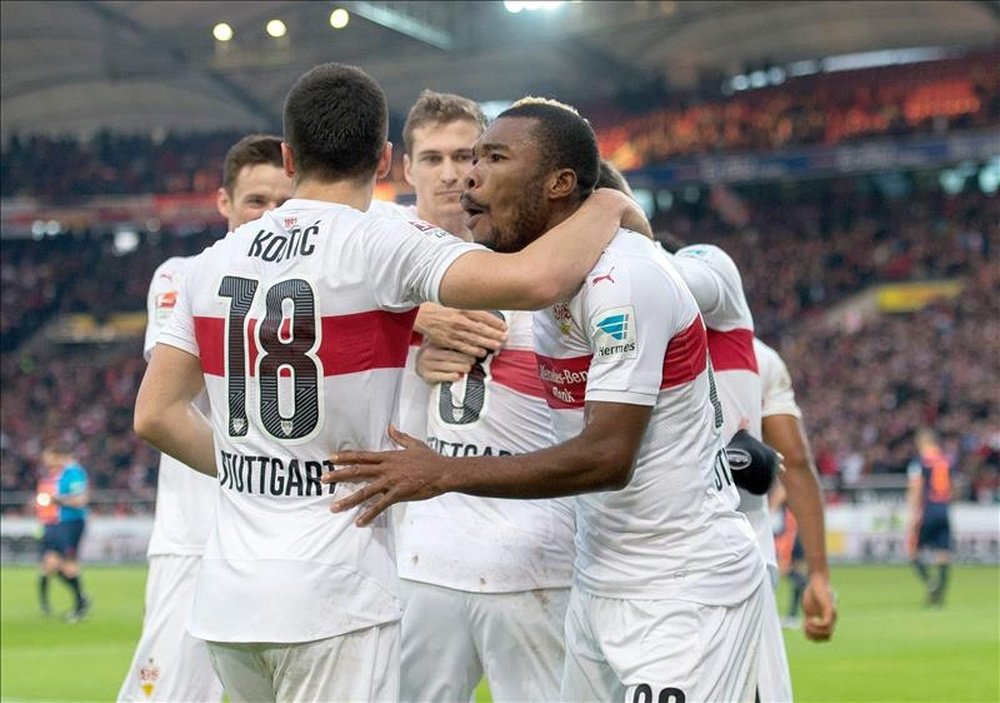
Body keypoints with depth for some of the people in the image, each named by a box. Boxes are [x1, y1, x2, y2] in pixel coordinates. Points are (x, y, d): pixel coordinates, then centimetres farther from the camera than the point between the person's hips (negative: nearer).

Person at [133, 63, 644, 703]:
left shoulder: (213, 262, 8)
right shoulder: (384, 247, -9)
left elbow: (155, 416, 12)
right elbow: (535, 279, -23)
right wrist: (607, 207, -4)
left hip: (228, 599, 6)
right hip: (331, 601, -6)